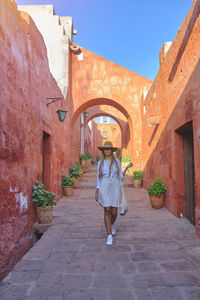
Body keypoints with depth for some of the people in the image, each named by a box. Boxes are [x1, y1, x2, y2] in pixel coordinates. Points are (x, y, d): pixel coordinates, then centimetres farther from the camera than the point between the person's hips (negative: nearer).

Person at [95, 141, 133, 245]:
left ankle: (112, 224, 40)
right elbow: (98, 178, 9)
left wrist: (127, 167, -7)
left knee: (114, 212, 3)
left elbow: (121, 176, 6)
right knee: (107, 211, -7)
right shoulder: (100, 162, 6)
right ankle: (109, 236, 1)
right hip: (104, 188, 0)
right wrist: (97, 192, 6)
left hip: (115, 188, 1)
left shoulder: (117, 161, 5)